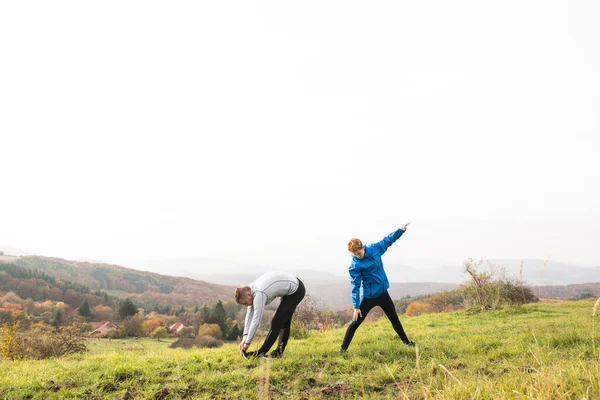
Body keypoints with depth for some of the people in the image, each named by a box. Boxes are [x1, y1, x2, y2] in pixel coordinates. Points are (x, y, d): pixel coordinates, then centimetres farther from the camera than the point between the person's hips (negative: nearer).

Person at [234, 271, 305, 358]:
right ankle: (279, 352, 24)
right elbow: (249, 313, 1)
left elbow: (256, 320, -26)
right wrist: (245, 336, -5)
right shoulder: (250, 289, -2)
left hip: (295, 291, -10)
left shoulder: (259, 295, -29)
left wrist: (247, 343, -18)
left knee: (276, 322, -8)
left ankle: (260, 353, -2)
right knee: (284, 321, 16)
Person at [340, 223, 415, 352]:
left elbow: (387, 240, 9)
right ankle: (343, 348, 4)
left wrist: (401, 230, 5)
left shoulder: (375, 248, -7)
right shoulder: (355, 266, -20)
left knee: (394, 318, 21)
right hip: (369, 296, -5)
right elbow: (355, 286, -18)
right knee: (355, 322, -6)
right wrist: (356, 307, -19)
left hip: (383, 292, 5)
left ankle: (406, 341, 39)